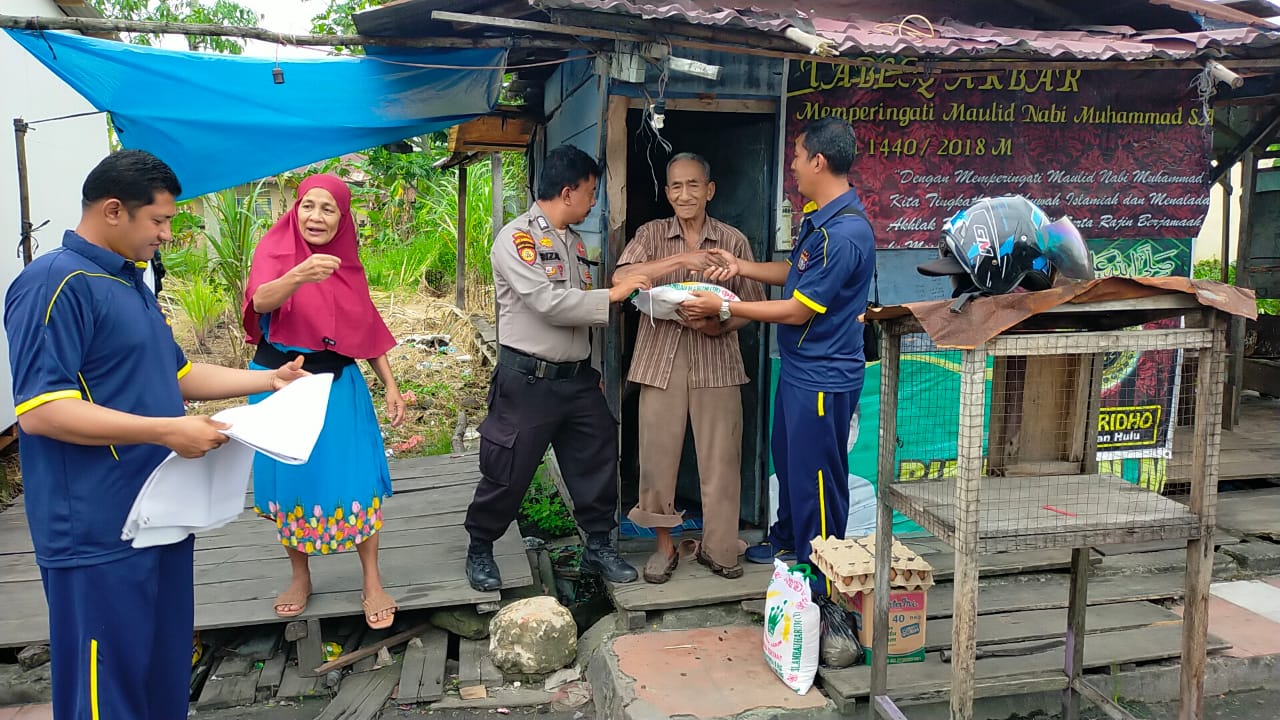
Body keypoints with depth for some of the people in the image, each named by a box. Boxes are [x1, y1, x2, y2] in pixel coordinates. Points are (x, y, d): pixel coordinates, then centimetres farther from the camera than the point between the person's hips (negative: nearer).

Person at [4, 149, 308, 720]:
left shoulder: (131, 282, 16)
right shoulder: (55, 284, -16)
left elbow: (175, 376, 24)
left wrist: (268, 379, 16)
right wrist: (166, 431, -25)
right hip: (99, 537, -9)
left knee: (165, 671, 19)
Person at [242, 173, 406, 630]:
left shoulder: (347, 264, 4)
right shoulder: (275, 249, -6)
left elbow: (368, 329, 9)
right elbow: (260, 301, -27)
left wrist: (391, 386, 5)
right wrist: (298, 276, -47)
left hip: (338, 384, 2)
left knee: (356, 480, -3)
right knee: (290, 480, 8)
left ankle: (372, 582, 9)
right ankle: (300, 577, 26)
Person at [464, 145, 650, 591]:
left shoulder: (574, 243, 12)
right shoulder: (517, 238, -13)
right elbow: (548, 303, -23)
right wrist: (612, 295, -20)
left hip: (577, 377, 7)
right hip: (528, 381, -7)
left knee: (597, 462, 11)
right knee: (506, 474, 4)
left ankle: (599, 547, 27)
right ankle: (479, 550, 25)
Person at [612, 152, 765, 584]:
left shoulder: (734, 241, 6)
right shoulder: (652, 235, 5)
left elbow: (752, 304, 7)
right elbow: (622, 278, -13)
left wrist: (722, 326, -14)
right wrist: (680, 259, -21)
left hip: (717, 362, 0)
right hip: (661, 360, 0)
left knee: (721, 460, 5)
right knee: (658, 456, 4)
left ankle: (717, 548, 23)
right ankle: (664, 547, 22)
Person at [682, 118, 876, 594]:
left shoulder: (843, 235, -26)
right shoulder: (818, 217, 6)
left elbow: (797, 311, -23)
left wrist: (724, 308, -16)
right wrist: (741, 267, 6)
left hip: (822, 377, -10)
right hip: (800, 366, 10)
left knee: (816, 474, 4)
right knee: (787, 459, 24)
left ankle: (818, 576, 21)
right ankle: (787, 539, 45)